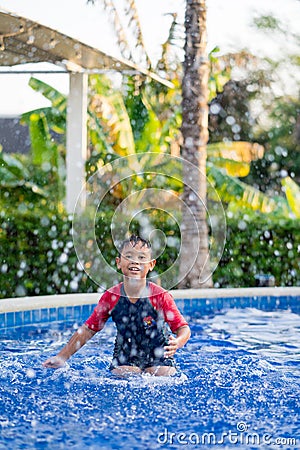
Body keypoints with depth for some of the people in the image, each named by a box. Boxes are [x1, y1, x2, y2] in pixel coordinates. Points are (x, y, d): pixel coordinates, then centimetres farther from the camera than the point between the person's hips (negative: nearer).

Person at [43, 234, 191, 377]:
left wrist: (178, 342, -41)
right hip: (126, 356, 0)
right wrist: (62, 357, -6)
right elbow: (88, 329, -1)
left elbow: (183, 328, -15)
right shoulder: (111, 297, -9)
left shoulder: (160, 296, -16)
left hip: (159, 356, 0)